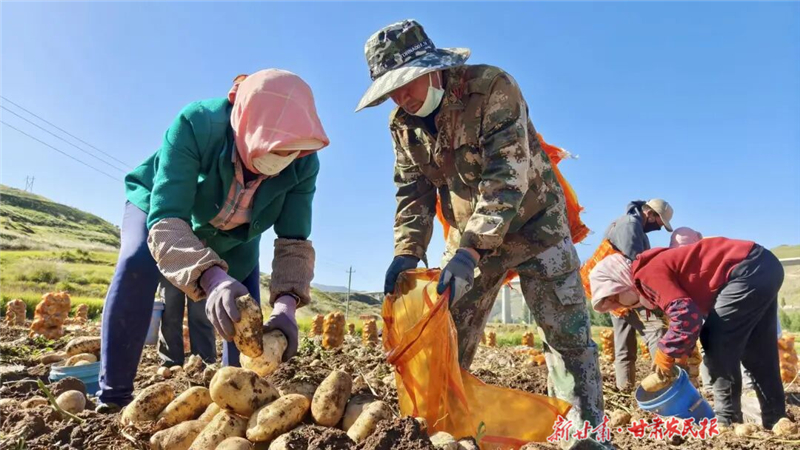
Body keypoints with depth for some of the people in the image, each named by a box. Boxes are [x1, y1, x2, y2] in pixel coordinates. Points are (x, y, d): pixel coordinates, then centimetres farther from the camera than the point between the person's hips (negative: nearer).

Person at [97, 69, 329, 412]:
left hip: (234, 234, 3)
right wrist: (212, 277, -65)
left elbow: (294, 242, -30)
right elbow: (165, 221, -47)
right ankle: (113, 399, -20)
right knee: (138, 262, -31)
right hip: (160, 204, -2)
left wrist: (285, 304, -48)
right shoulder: (196, 125, -42)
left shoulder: (303, 163, -32)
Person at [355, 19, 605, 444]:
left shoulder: (492, 87, -22)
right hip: (470, 236, 5)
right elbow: (413, 193, -3)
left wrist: (468, 251, -38)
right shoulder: (403, 124, -3)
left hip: (532, 222, -4)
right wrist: (407, 252, -20)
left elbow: (506, 178, -30)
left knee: (567, 334, -3)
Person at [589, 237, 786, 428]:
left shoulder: (647, 275, -15)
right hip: (763, 266, 11)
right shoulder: (658, 266, 16)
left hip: (747, 270, -11)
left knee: (718, 347, -3)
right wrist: (678, 356, 18)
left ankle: (728, 420, 6)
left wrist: (665, 356, -12)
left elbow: (686, 316, -26)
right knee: (756, 351, 17)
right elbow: (691, 309, 24)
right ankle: (775, 419, 27)